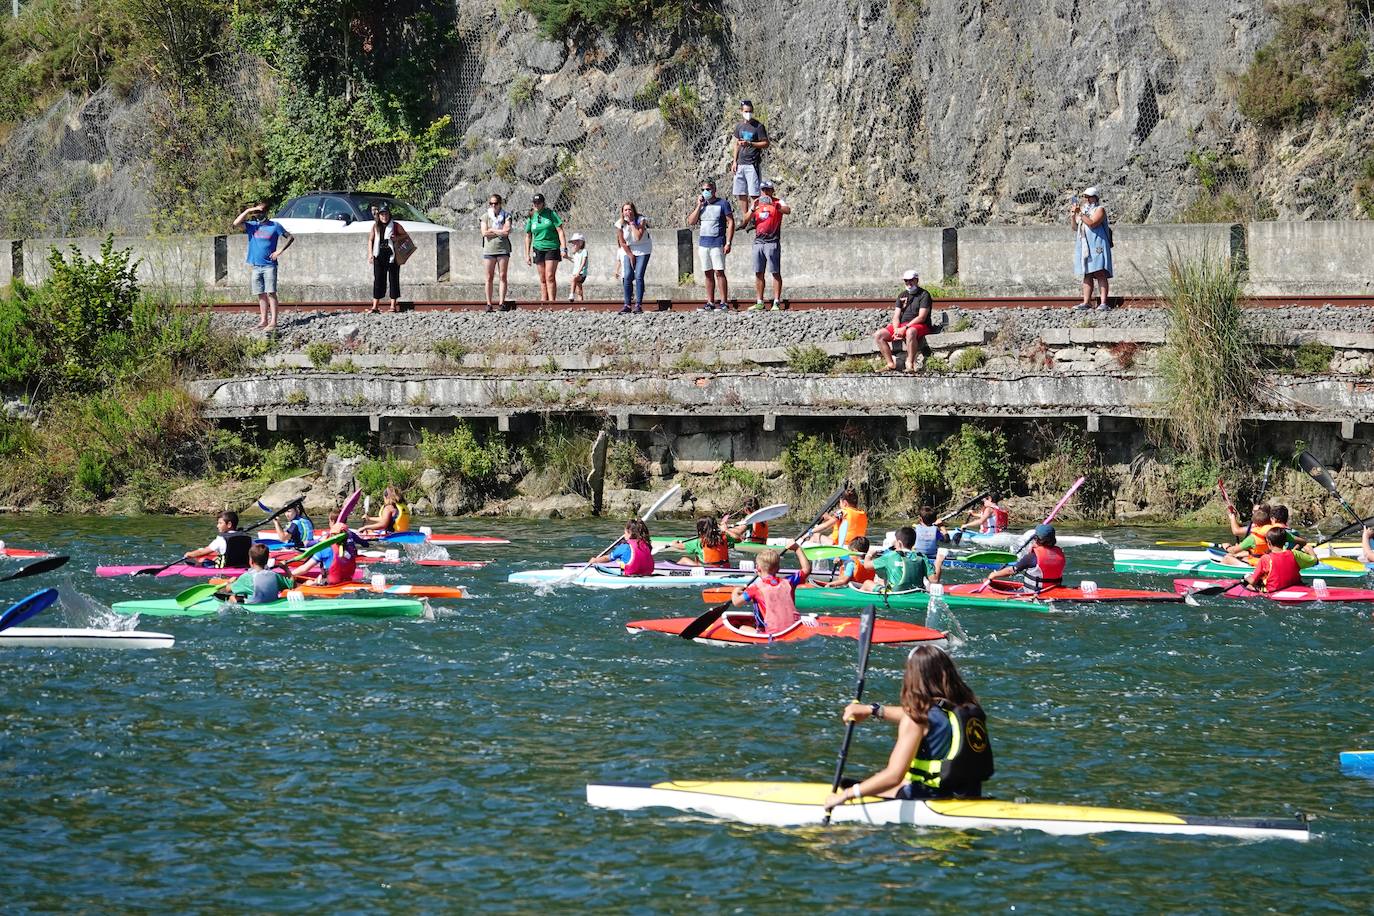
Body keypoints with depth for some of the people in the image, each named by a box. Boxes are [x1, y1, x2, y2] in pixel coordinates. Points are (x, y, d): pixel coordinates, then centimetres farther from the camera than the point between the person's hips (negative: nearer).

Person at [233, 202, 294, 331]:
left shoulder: (275, 226, 1)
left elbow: (290, 237, 6)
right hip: (255, 266, 4)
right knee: (261, 295, 7)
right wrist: (248, 211, -8)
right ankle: (263, 320, 12)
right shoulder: (251, 226, 8)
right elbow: (236, 224, -7)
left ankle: (273, 322, -11)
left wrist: (280, 251, -5)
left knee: (271, 293, -8)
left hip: (269, 266, -4)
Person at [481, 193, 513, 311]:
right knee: (489, 278, 1)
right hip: (489, 249, 1)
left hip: (503, 249, -1)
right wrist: (500, 232, -6)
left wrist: (491, 230, -4)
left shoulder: (506, 216, 5)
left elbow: (506, 231, -9)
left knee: (503, 276, -3)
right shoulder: (485, 216, 7)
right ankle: (489, 304, 3)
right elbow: (484, 233, -6)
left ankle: (502, 302, -1)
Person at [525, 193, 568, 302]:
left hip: (552, 248, -3)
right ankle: (543, 301, 6)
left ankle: (552, 301, -16)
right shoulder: (531, 217, 8)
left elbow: (560, 231, -2)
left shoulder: (551, 214, -1)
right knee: (542, 279, 3)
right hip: (538, 249, 3)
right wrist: (527, 255, 12)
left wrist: (564, 248, -10)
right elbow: (528, 237, 16)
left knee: (550, 276, -13)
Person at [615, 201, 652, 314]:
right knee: (627, 277, -10)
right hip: (628, 250, 2)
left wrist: (632, 223, -29)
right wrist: (631, 256, -9)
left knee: (638, 276, -13)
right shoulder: (620, 224, -12)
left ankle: (638, 305, -12)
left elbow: (638, 237, -31)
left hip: (643, 250, -2)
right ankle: (627, 305, -5)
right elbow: (622, 243, -6)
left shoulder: (641, 220, -18)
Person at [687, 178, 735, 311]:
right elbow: (691, 222, 8)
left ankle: (724, 302, -9)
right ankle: (710, 302, 8)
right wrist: (699, 206, -2)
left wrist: (728, 243, -11)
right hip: (703, 244, 5)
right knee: (708, 274, 6)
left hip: (717, 244, -5)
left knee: (719, 272, -9)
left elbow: (731, 223, -4)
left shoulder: (723, 203, -2)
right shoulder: (701, 204, 14)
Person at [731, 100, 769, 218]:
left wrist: (749, 144, -17)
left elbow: (765, 144, -6)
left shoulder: (758, 126, -4)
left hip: (753, 164, -6)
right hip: (740, 164, 6)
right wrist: (734, 161, 10)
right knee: (741, 194, 6)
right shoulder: (739, 126, 12)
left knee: (753, 194, -9)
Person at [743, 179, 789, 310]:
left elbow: (787, 210, -19)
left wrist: (773, 205, -32)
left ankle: (777, 302, -7)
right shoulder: (757, 204, 16)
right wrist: (753, 209, -9)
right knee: (758, 273, 5)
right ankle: (759, 303, 9)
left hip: (772, 242, -5)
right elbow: (745, 221, 7)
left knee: (776, 272, -6)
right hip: (758, 242, 5)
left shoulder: (778, 202, 2)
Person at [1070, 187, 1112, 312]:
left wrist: (1080, 213, -16)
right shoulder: (1082, 209, 21)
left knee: (1100, 274, -13)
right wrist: (1073, 215, 1)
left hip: (1097, 245, -7)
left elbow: (1092, 223, -15)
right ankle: (1086, 302, 7)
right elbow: (1075, 228, 16)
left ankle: (1103, 303, -19)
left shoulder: (1100, 209, 0)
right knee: (1086, 275, 6)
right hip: (1083, 246, 7)